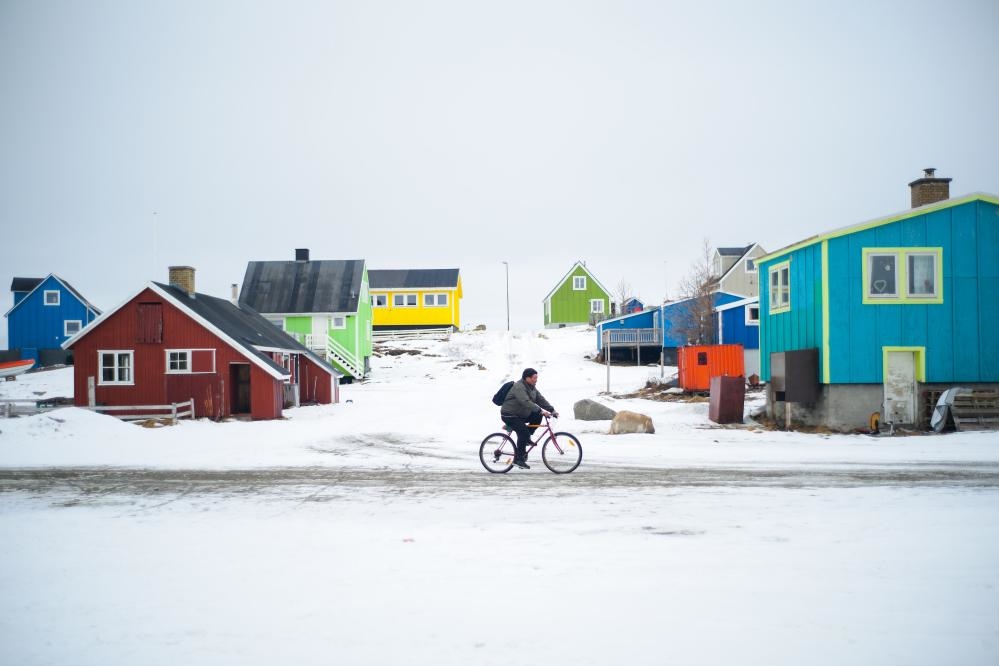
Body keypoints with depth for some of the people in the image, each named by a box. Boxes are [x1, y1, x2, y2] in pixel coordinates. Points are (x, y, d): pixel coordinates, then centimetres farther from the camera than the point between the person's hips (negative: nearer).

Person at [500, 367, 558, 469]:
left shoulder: (532, 388, 8)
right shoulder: (519, 387, -23)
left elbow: (541, 399, 5)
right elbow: (526, 402, -35)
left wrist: (552, 410, -8)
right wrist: (541, 411, -41)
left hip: (521, 415, 9)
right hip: (509, 415, -9)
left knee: (537, 417, -7)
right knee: (523, 432, -23)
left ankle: (526, 438, 7)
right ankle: (518, 459, -15)